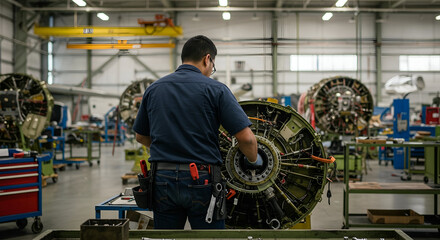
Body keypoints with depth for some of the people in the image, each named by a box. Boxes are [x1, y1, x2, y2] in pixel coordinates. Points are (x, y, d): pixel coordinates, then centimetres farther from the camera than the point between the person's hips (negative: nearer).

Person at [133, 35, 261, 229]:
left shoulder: (154, 89, 7)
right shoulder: (214, 89, -5)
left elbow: (141, 137, 18)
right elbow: (246, 138, -10)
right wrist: (254, 161, 9)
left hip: (163, 180, 4)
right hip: (202, 181, -3)